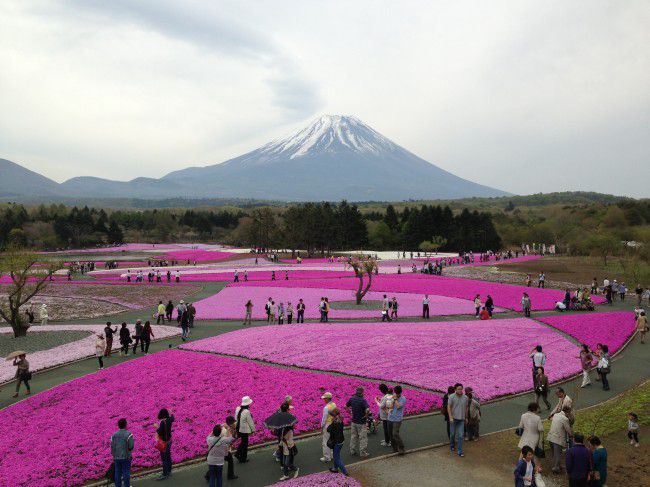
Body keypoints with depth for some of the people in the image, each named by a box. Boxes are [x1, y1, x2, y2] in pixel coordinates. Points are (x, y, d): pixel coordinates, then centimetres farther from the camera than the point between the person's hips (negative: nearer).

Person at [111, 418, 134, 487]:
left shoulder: (114, 435, 2)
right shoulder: (128, 434, -13)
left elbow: (112, 447, 4)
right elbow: (131, 446, -15)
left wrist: (114, 457, 15)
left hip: (117, 457, 4)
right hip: (126, 457, -4)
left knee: (117, 473, 11)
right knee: (126, 473, 4)